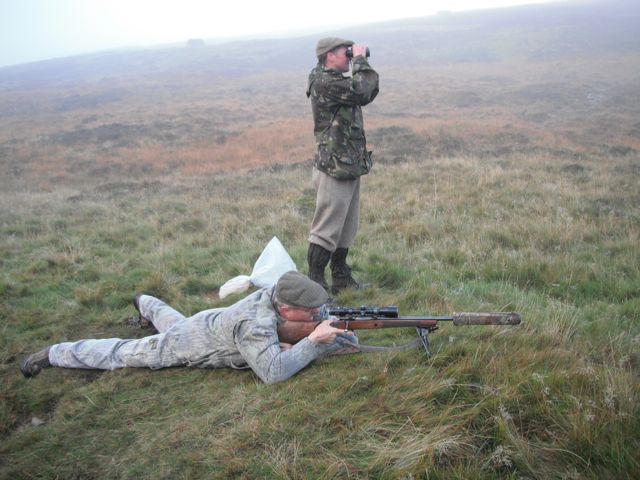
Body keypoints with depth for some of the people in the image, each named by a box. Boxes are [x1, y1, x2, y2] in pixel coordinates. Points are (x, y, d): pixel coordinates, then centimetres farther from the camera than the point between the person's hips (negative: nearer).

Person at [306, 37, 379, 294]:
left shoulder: (337, 81, 16)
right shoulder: (324, 83, -15)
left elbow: (368, 94, 22)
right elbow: (361, 91, -25)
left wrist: (362, 64, 11)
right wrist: (360, 61, -11)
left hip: (349, 167, 10)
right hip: (334, 169, -10)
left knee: (346, 228, 16)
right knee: (326, 229, -5)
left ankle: (341, 278, 27)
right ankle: (315, 283, 3)